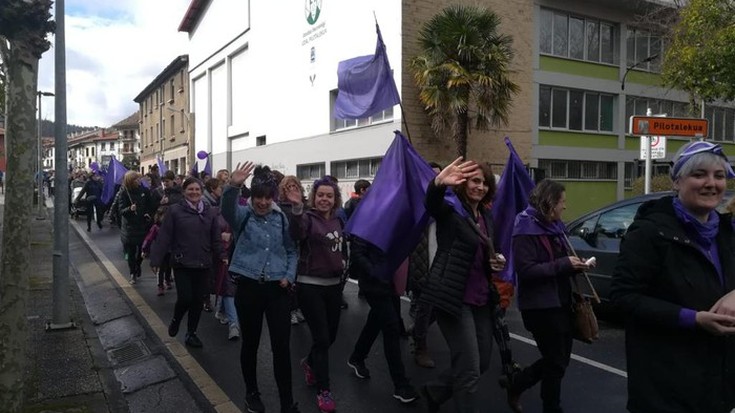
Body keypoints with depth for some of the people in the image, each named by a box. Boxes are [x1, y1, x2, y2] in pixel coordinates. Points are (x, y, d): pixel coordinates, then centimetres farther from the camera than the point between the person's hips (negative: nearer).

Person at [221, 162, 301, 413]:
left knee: (282, 346, 1)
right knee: (250, 343, 13)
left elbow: (292, 250, 13)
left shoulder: (281, 218, 4)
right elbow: (227, 208, -27)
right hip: (249, 287, -1)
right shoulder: (243, 215, -2)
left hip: (277, 289, 1)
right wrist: (233, 186, -46)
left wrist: (289, 275, -2)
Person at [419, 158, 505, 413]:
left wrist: (495, 263, 2)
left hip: (481, 299, 8)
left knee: (482, 363, 17)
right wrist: (438, 183, -58)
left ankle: (434, 391, 37)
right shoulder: (451, 209, -10)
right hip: (454, 298, -8)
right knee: (469, 370, -5)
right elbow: (432, 202, -35)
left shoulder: (486, 216, 13)